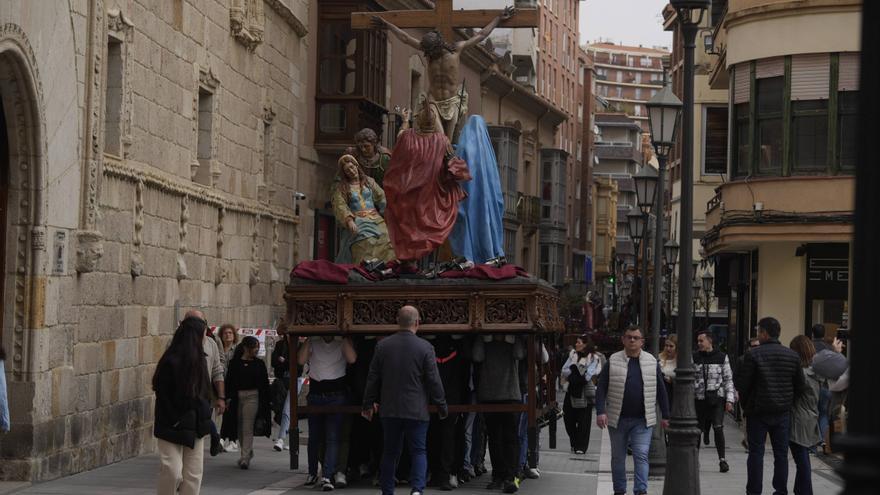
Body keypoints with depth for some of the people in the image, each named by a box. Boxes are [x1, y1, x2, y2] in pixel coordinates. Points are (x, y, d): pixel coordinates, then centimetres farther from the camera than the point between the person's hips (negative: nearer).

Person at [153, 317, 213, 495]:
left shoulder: (197, 359, 8)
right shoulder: (171, 362, -15)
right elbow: (163, 396, -14)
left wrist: (204, 416, 7)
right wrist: (175, 422, -12)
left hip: (195, 426, 7)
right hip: (172, 427, -7)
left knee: (194, 473, 6)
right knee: (172, 471, -12)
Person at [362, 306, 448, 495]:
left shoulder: (383, 345, 1)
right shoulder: (425, 348, -8)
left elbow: (373, 378, 6)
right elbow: (434, 381, -6)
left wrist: (369, 404, 16)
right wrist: (441, 406, 5)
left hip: (390, 409, 3)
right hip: (416, 410, -3)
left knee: (390, 453, 12)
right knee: (418, 451, 4)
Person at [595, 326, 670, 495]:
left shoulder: (652, 362, 4)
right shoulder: (613, 361, 0)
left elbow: (661, 390, 9)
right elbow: (601, 388, -1)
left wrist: (665, 416, 7)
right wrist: (600, 411, -13)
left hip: (643, 420, 0)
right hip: (617, 419, 1)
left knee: (641, 456, -10)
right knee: (618, 457, 10)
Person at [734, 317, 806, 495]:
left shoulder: (753, 355, -11)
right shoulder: (792, 356, 3)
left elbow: (741, 384, -12)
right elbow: (800, 386, 5)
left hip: (758, 413, -3)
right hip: (783, 413, 3)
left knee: (756, 453, 3)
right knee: (781, 453, 11)